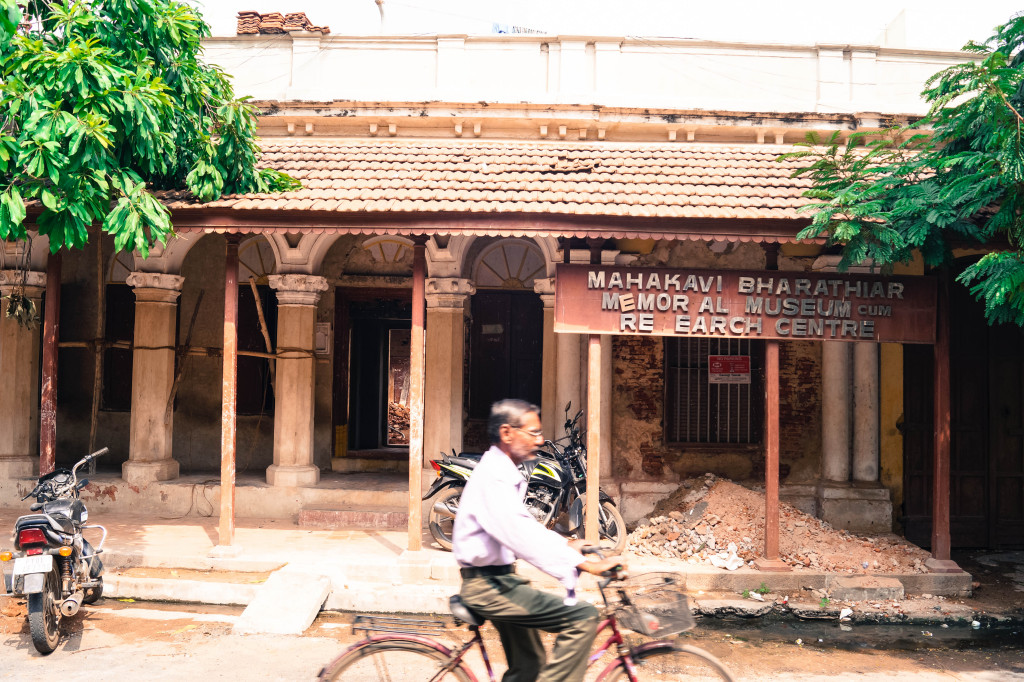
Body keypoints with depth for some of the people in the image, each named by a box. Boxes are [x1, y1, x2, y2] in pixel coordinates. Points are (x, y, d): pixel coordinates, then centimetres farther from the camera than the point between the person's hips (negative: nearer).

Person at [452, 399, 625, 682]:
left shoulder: (504, 473, 12)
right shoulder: (493, 477, -22)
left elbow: (524, 526, 22)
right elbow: (523, 536, -33)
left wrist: (565, 544, 10)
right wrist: (585, 565, -36)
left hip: (497, 579, 11)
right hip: (488, 584, -11)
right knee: (582, 617, -19)